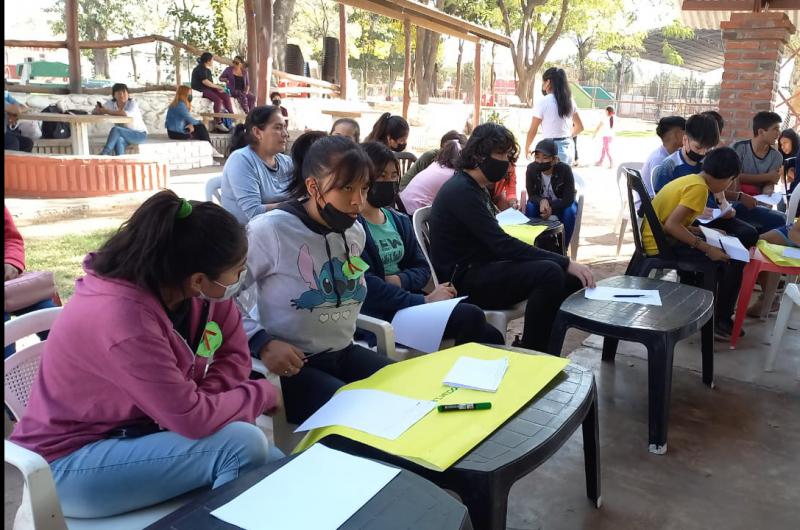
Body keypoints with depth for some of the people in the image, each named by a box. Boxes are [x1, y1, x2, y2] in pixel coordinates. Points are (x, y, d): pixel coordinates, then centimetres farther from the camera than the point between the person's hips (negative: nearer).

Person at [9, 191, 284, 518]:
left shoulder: (200, 289, -10)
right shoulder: (122, 319, -33)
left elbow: (234, 355, -1)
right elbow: (192, 420, -30)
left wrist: (201, 400, -19)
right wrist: (263, 393, -14)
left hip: (141, 430, 7)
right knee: (243, 444, -24)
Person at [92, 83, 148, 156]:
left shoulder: (132, 103, -16)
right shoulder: (111, 103, -2)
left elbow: (126, 114, -37)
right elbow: (94, 112, -4)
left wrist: (107, 111, -32)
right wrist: (97, 109, -28)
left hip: (140, 134, -4)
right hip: (125, 135, 4)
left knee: (115, 129, -29)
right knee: (119, 140, -33)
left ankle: (104, 154, -27)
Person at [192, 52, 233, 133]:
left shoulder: (207, 69, 18)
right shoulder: (201, 68, -12)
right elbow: (204, 81, -23)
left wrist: (217, 87, 2)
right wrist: (217, 87, -18)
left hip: (208, 88, 10)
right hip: (200, 90, -10)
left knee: (226, 96, -7)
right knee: (218, 99, -30)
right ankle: (218, 124, -29)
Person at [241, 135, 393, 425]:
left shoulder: (355, 232, 4)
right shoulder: (270, 230, -19)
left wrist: (342, 329, 8)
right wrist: (261, 342, -23)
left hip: (343, 353, 7)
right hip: (290, 365, -7)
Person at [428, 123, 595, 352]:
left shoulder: (475, 188, 16)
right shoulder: (462, 191, -16)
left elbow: (496, 243, 12)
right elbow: (502, 244, -24)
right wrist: (565, 263, -24)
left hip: (480, 269, 10)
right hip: (462, 280, -10)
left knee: (570, 277, 0)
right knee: (550, 273, -26)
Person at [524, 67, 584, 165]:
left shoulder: (543, 102, -11)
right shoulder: (569, 101, 9)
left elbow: (532, 131, -7)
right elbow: (579, 127, 18)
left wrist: (527, 149, 8)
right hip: (568, 148, 7)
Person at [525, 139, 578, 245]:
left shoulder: (565, 169, -29)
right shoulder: (531, 169, -23)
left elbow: (569, 199, -26)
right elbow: (531, 195, -18)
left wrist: (550, 207, -38)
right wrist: (542, 201, -39)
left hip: (562, 204, -1)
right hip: (540, 203, 1)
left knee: (570, 211, -31)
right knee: (530, 207, -29)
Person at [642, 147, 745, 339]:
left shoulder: (688, 180, 11)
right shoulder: (699, 187, -16)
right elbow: (671, 225, -26)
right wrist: (707, 248, -22)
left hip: (654, 240, 10)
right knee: (734, 259, -8)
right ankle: (720, 322, 4)